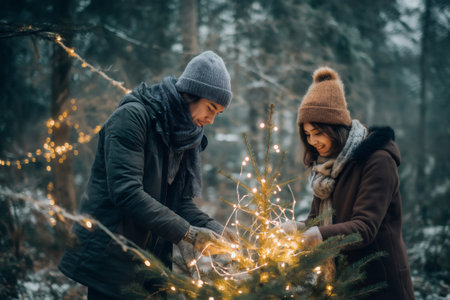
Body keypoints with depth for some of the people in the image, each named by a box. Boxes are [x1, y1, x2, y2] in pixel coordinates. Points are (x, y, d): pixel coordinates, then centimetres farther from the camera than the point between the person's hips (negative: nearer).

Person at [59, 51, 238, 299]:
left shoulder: (186, 136, 8)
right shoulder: (132, 116, -14)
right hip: (110, 258, -7)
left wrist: (212, 228, -11)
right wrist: (188, 233, -25)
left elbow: (181, 202, 8)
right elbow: (126, 192, -25)